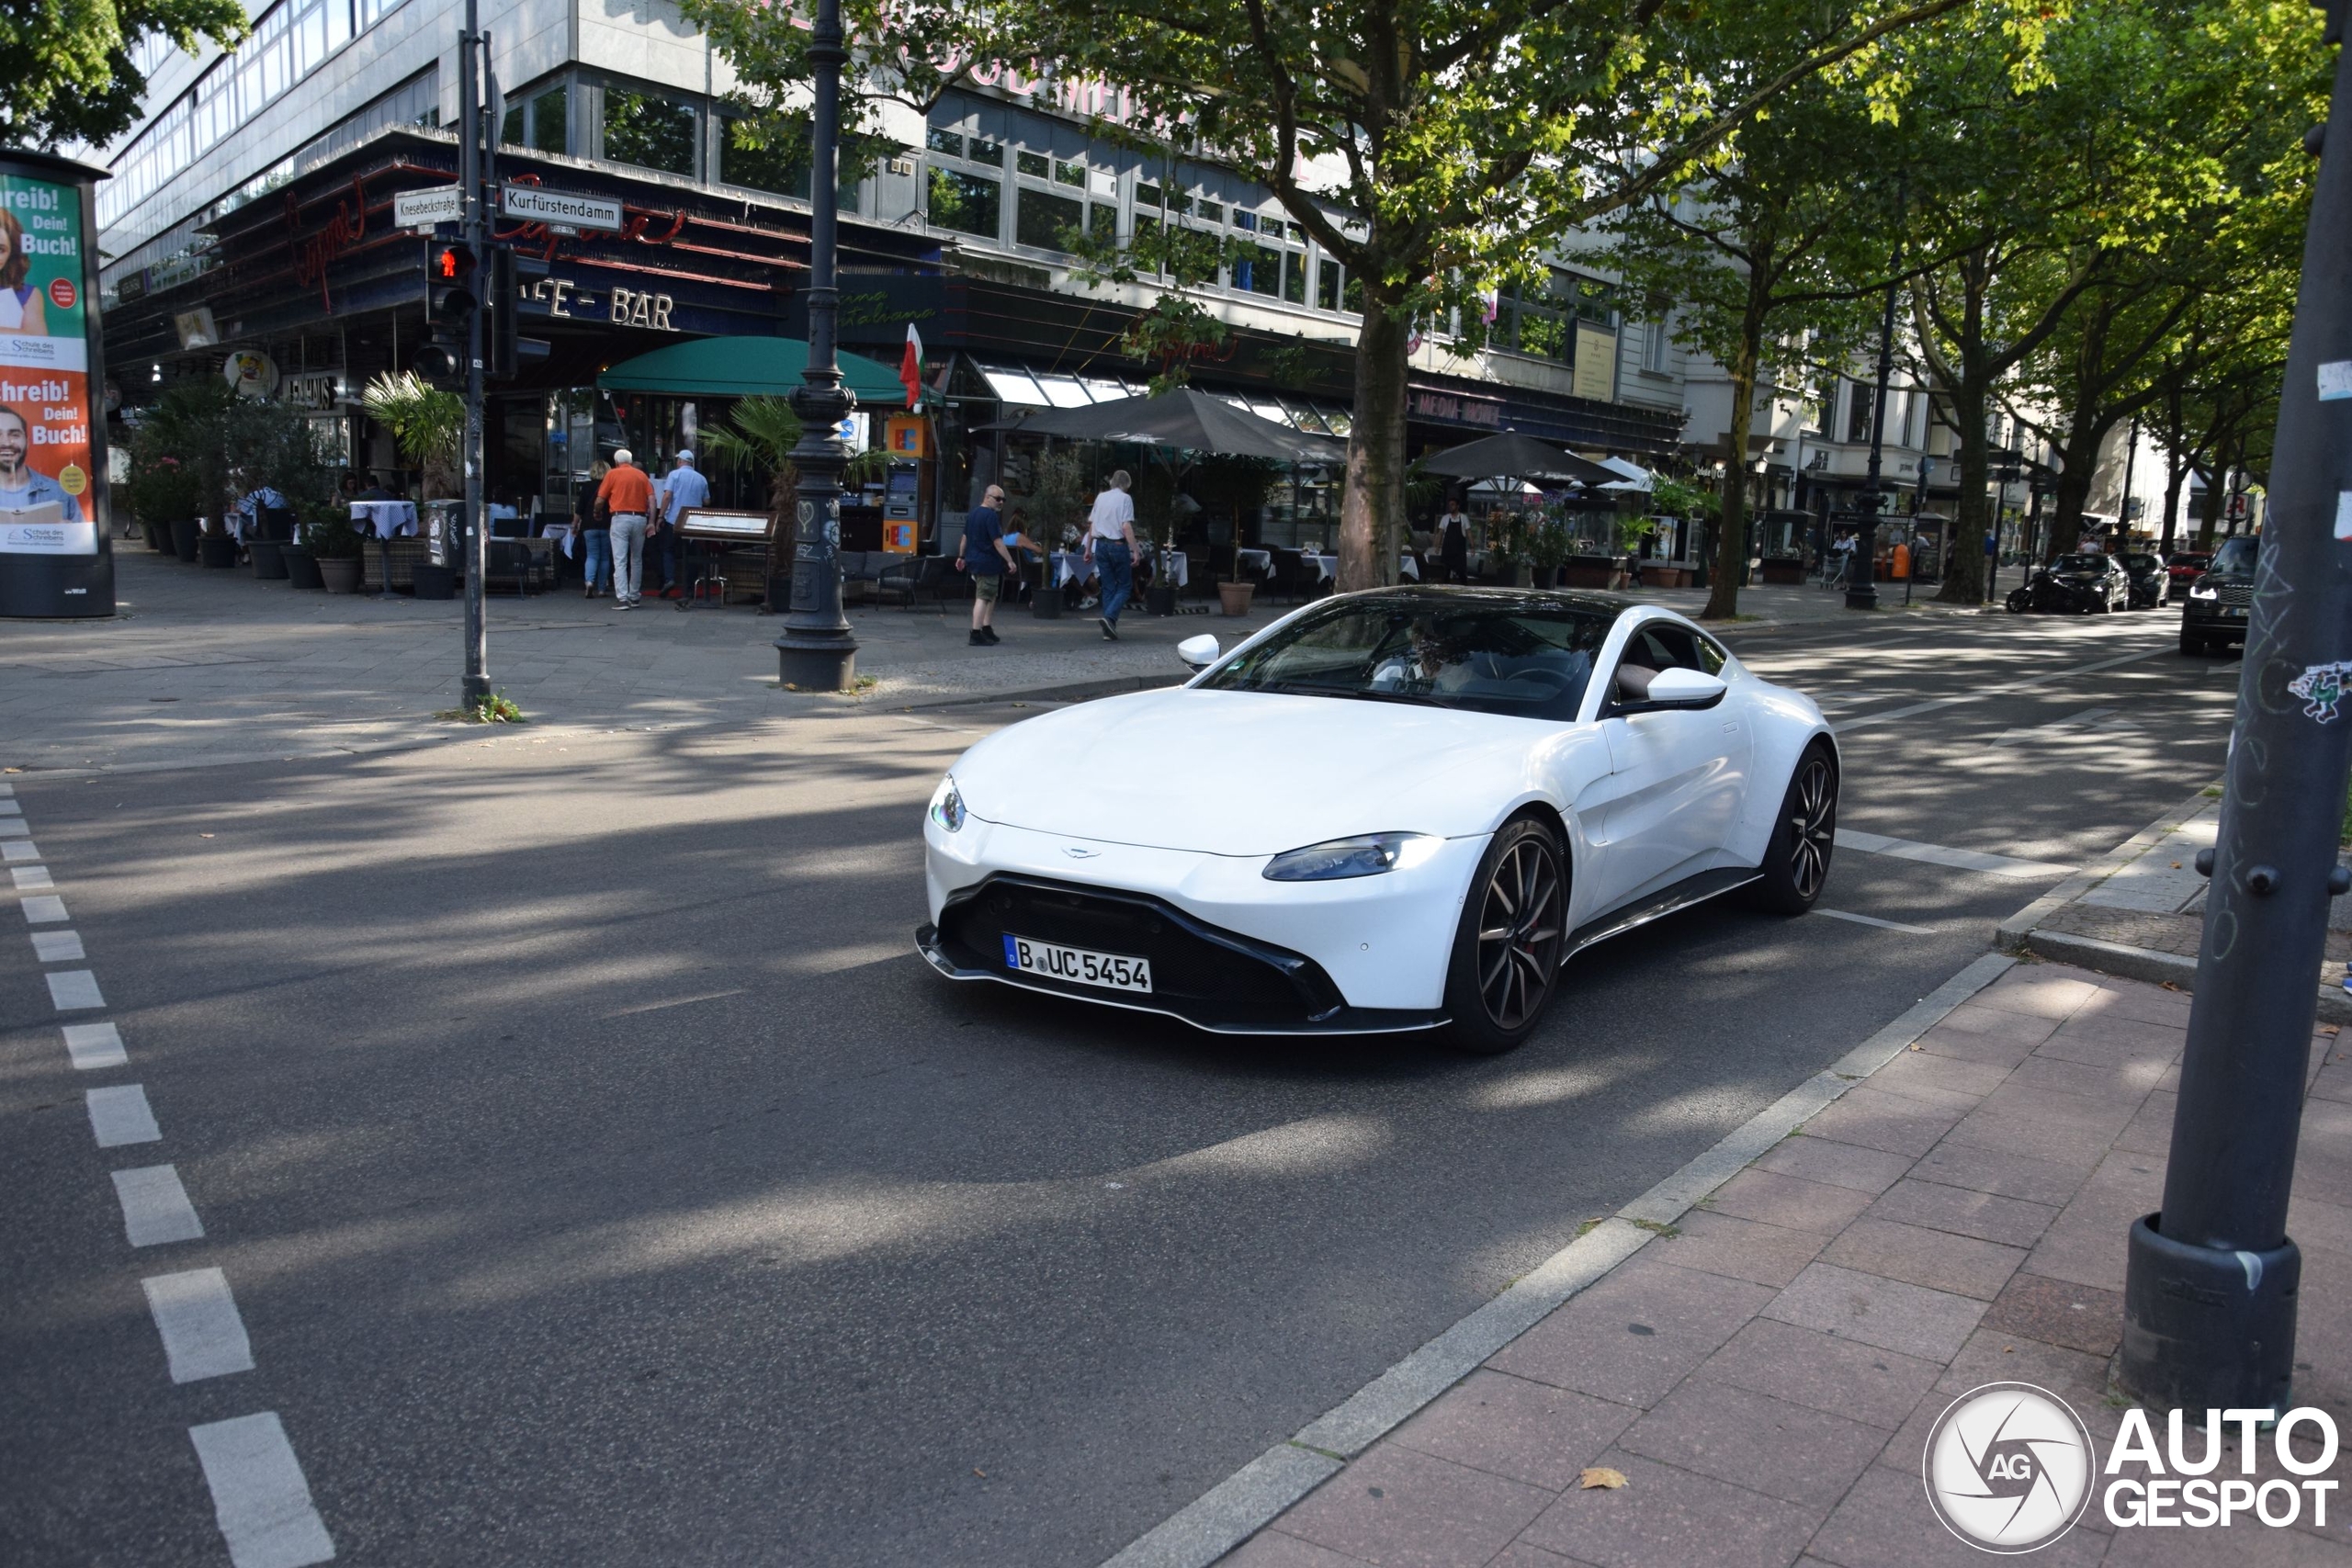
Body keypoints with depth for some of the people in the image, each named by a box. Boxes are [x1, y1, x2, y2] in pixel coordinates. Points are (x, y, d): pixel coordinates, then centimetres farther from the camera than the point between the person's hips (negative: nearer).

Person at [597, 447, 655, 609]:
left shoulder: (612, 474, 4)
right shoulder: (641, 475, 11)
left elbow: (600, 500, 4)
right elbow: (651, 499, 1)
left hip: (620, 518, -3)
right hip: (639, 518, 3)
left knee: (620, 560, -3)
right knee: (636, 559, 16)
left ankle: (622, 598, -11)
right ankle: (634, 597, 22)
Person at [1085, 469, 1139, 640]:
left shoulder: (1100, 497, 10)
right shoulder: (1125, 498, -6)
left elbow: (1091, 525, 12)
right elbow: (1126, 527, -15)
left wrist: (1088, 549, 18)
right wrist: (1134, 551, -14)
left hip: (1101, 545, 5)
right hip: (1118, 545, -5)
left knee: (1108, 587, 11)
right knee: (1124, 586, 5)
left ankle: (1109, 630, 7)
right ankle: (1109, 616, -18)